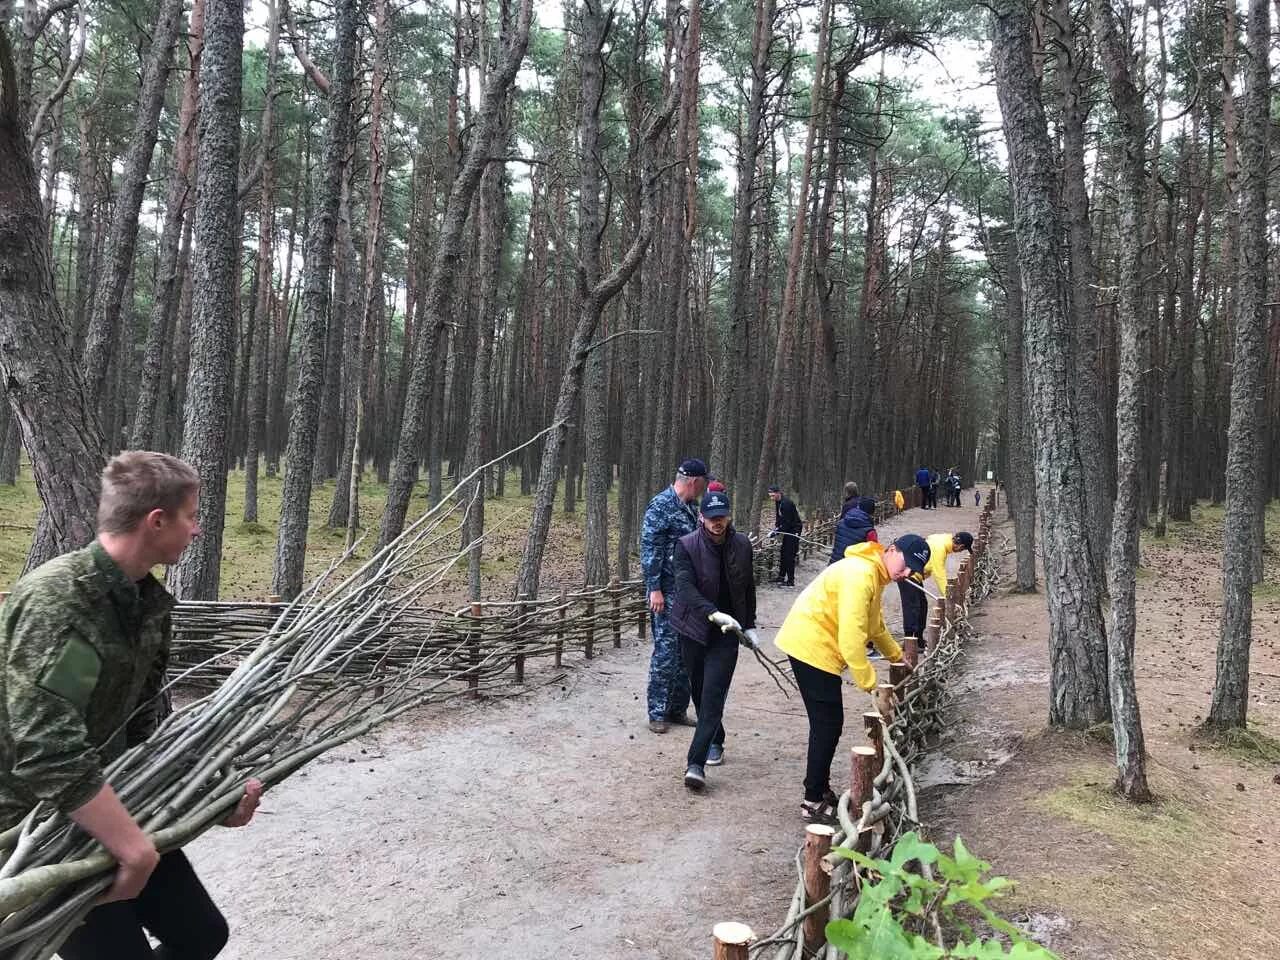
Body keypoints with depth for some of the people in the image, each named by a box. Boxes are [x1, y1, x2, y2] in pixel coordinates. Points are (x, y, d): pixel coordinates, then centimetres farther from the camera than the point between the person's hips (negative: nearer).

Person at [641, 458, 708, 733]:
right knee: (666, 651, -3)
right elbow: (649, 550, -16)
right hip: (667, 593, -8)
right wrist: (654, 589, -19)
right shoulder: (661, 506, -12)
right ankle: (658, 713, 8)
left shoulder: (690, 507, 13)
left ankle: (678, 709, 22)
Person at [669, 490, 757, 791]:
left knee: (713, 697, -10)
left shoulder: (742, 545, 0)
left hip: (727, 633, 0)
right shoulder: (687, 545, -10)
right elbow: (686, 587, -22)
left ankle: (696, 763, -10)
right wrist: (714, 613, -35)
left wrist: (749, 626, 12)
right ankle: (715, 743, 37)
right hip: (695, 630, 0)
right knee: (700, 694, 13)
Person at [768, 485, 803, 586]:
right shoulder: (778, 503, 7)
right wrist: (776, 528, 0)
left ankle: (791, 581, -6)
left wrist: (776, 532, -23)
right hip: (788, 530, 10)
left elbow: (787, 522, -25)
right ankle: (781, 577, 20)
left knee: (789, 555, -10)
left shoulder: (786, 503, -24)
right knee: (782, 554, 12)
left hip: (794, 530, -10)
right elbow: (778, 518, 15)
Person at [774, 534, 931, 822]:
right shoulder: (860, 574, -21)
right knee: (828, 723, -5)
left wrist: (896, 655, 34)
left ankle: (820, 790, 27)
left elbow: (875, 623, 29)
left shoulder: (874, 574, 12)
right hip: (811, 646, -10)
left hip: (814, 646, 10)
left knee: (826, 722, 16)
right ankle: (813, 802, 4)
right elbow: (851, 636, -27)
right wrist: (870, 683, -24)